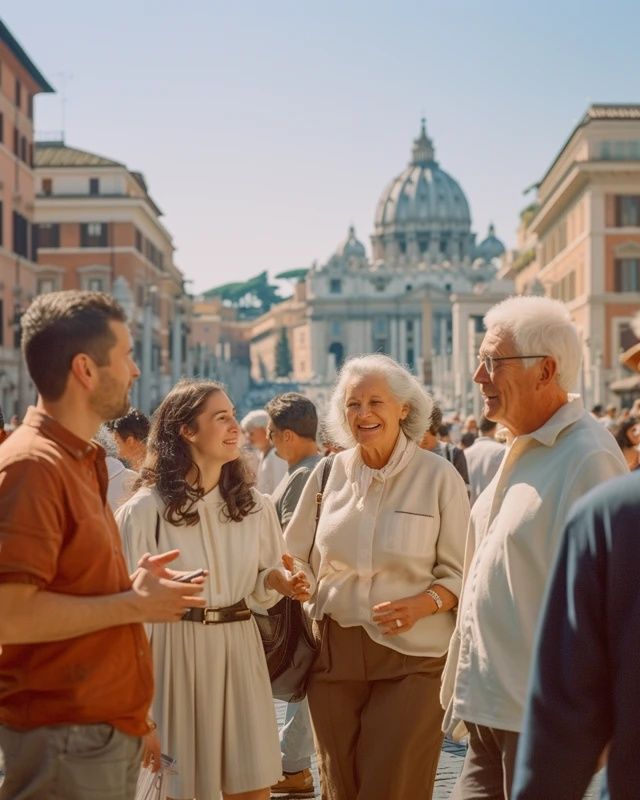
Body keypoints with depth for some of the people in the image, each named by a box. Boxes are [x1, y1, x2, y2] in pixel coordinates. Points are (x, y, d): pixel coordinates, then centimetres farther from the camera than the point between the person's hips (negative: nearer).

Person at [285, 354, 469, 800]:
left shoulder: (437, 476, -2)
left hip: (411, 660, -3)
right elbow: (300, 562, 15)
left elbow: (460, 573, -1)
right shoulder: (329, 473, 7)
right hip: (334, 654, 3)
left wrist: (422, 604, -19)